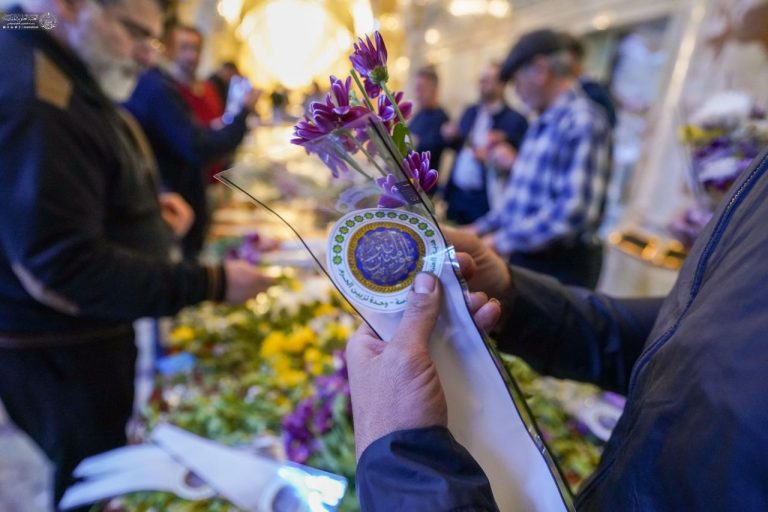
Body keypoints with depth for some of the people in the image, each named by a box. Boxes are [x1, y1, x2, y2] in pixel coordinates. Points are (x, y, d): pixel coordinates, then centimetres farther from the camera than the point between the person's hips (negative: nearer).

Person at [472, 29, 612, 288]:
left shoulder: (582, 122, -16)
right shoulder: (542, 124, 14)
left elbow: (575, 210, -26)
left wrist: (503, 241, -21)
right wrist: (482, 228, 14)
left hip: (560, 268, -8)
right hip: (524, 258, 9)